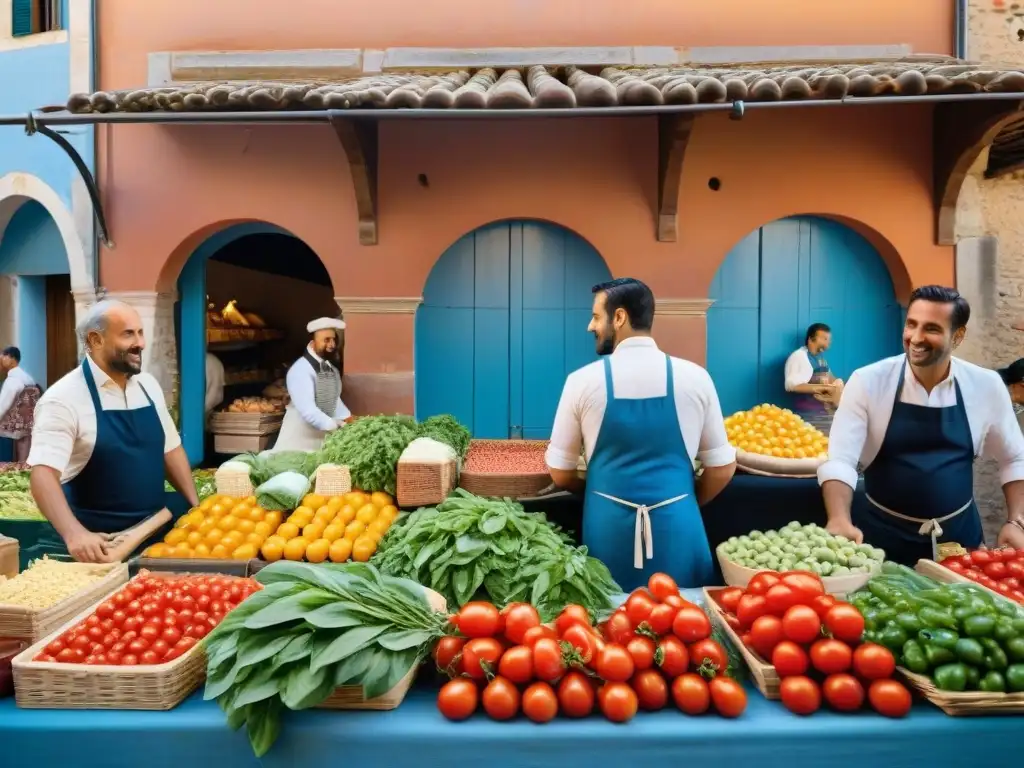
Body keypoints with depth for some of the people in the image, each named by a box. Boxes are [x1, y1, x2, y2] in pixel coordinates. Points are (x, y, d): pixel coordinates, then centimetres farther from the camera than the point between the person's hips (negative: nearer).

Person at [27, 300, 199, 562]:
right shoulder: (64, 398, -14)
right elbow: (43, 473, -22)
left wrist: (196, 506, 3)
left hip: (153, 533, 6)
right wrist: (75, 534, -36)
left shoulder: (148, 385, 5)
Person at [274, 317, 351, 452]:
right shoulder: (300, 370, -19)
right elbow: (308, 411, -29)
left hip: (324, 438, 7)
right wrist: (336, 427, -35)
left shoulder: (333, 369, 5)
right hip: (300, 441, -7)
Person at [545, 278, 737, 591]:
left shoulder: (583, 380, -7)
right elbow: (722, 468, 3)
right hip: (677, 526, 1)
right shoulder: (694, 376, -3)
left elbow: (560, 473, 1)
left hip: (609, 525, -1)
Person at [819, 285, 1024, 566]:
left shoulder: (986, 386, -5)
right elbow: (839, 459, -20)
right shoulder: (867, 381, -15)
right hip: (881, 534, -2)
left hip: (958, 534, 3)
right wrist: (840, 521, -35)